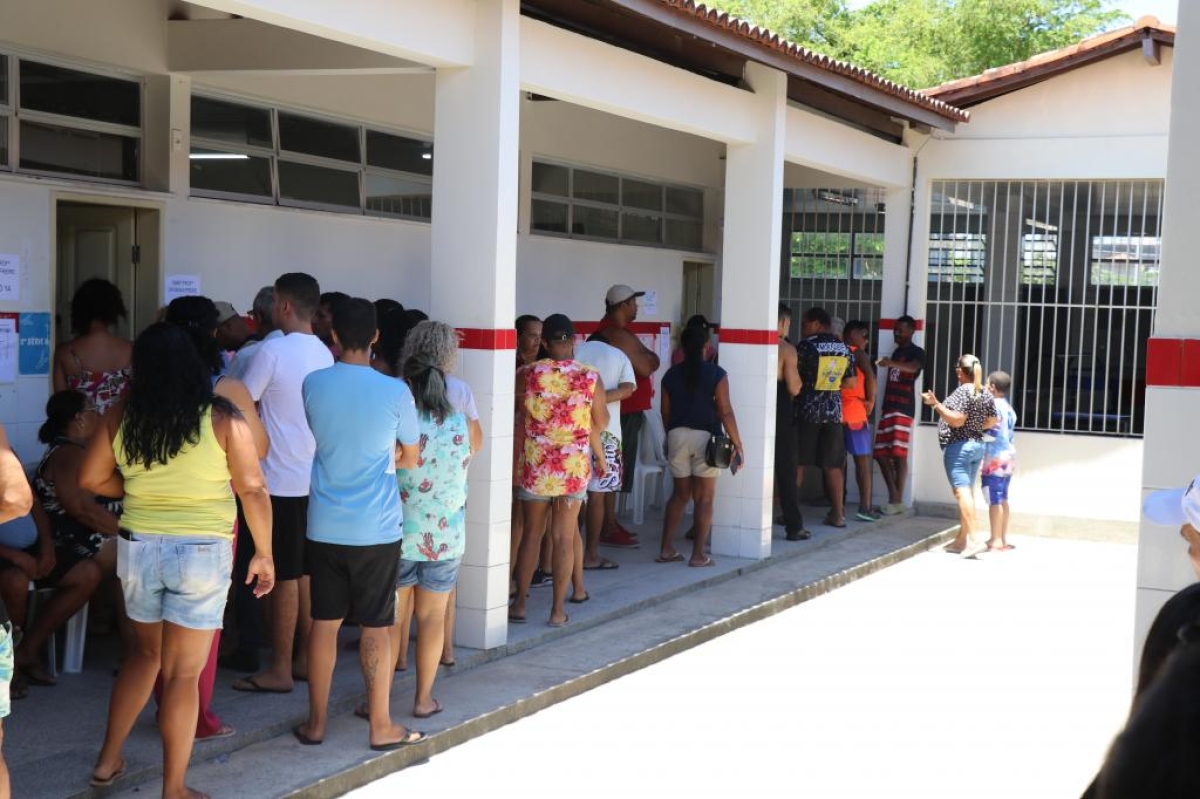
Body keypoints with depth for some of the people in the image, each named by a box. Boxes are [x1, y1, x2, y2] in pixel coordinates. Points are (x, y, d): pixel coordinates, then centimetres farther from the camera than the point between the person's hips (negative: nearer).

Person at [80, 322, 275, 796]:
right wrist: (264, 553, -1)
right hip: (201, 554, -4)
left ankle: (108, 759, 29)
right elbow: (252, 490, -9)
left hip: (138, 548, 4)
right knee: (183, 673, 4)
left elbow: (90, 480, 6)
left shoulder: (120, 420, -1)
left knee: (147, 653, 25)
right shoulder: (224, 420, -10)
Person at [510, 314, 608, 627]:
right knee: (564, 538, 6)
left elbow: (519, 422, -1)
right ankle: (557, 610, 11)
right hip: (574, 467, 0)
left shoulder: (527, 374, -7)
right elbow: (601, 423, 3)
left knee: (532, 533, 13)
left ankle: (519, 604, 18)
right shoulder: (590, 378, -7)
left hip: (535, 464, 1)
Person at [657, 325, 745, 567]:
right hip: (705, 437, -4)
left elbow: (666, 411, 8)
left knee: (680, 494, 16)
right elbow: (725, 411, -10)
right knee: (704, 498, 4)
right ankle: (698, 555, 3)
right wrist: (737, 443, -4)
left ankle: (666, 549, 13)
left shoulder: (671, 374, 4)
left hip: (677, 435, 4)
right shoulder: (716, 374, -7)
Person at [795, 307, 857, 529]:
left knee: (797, 463, 3)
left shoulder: (806, 346, -9)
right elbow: (850, 383, 10)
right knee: (833, 465, 8)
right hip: (834, 411, 5)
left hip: (807, 410, -5)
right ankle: (838, 514, 7)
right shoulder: (844, 349, 7)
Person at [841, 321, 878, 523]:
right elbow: (870, 376, -21)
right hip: (854, 413, -6)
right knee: (863, 460, 1)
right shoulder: (858, 354, -5)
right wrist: (870, 401, -8)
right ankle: (864, 507, -3)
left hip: (835, 411, 6)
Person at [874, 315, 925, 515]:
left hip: (903, 408, -8)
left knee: (899, 454, -13)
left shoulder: (917, 352, -1)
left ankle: (898, 501, -11)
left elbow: (913, 367, -25)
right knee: (881, 454, 2)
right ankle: (894, 497, 6)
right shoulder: (897, 352, 23)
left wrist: (891, 363, -43)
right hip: (888, 406, 8)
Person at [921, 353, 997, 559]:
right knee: (967, 491, 12)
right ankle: (961, 540, 17)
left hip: (957, 446, -9)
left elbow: (956, 420, -22)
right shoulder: (985, 394, 10)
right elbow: (992, 421, 14)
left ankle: (973, 539, -22)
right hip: (977, 445, 9)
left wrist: (936, 404, -22)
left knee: (962, 491, -12)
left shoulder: (962, 392, -14)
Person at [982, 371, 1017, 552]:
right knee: (1002, 499, 13)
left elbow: (988, 433, -19)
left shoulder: (993, 407, -15)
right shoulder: (1009, 408, 13)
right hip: (1008, 456, 9)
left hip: (995, 459, -9)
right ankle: (1003, 538, 16)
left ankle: (996, 540, -5)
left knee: (995, 500, -6)